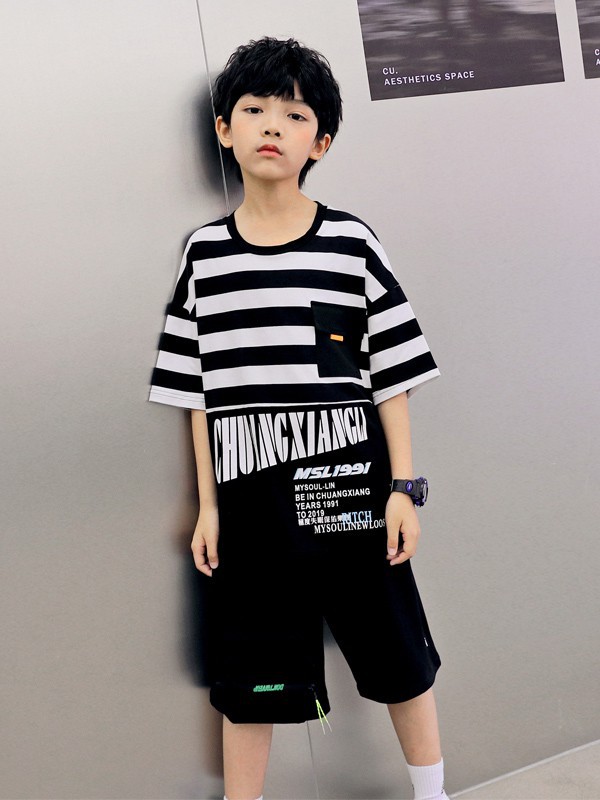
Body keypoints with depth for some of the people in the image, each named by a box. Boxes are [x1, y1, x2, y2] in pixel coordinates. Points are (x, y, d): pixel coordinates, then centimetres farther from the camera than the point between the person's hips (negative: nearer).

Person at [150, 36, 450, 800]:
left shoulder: (352, 243, -1)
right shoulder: (205, 251, 3)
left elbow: (393, 378, 0)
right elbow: (198, 390, 5)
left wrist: (402, 489, -3)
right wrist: (208, 505, 3)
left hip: (350, 491, 0)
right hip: (251, 500, 1)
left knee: (400, 657, 14)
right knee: (248, 679, 12)